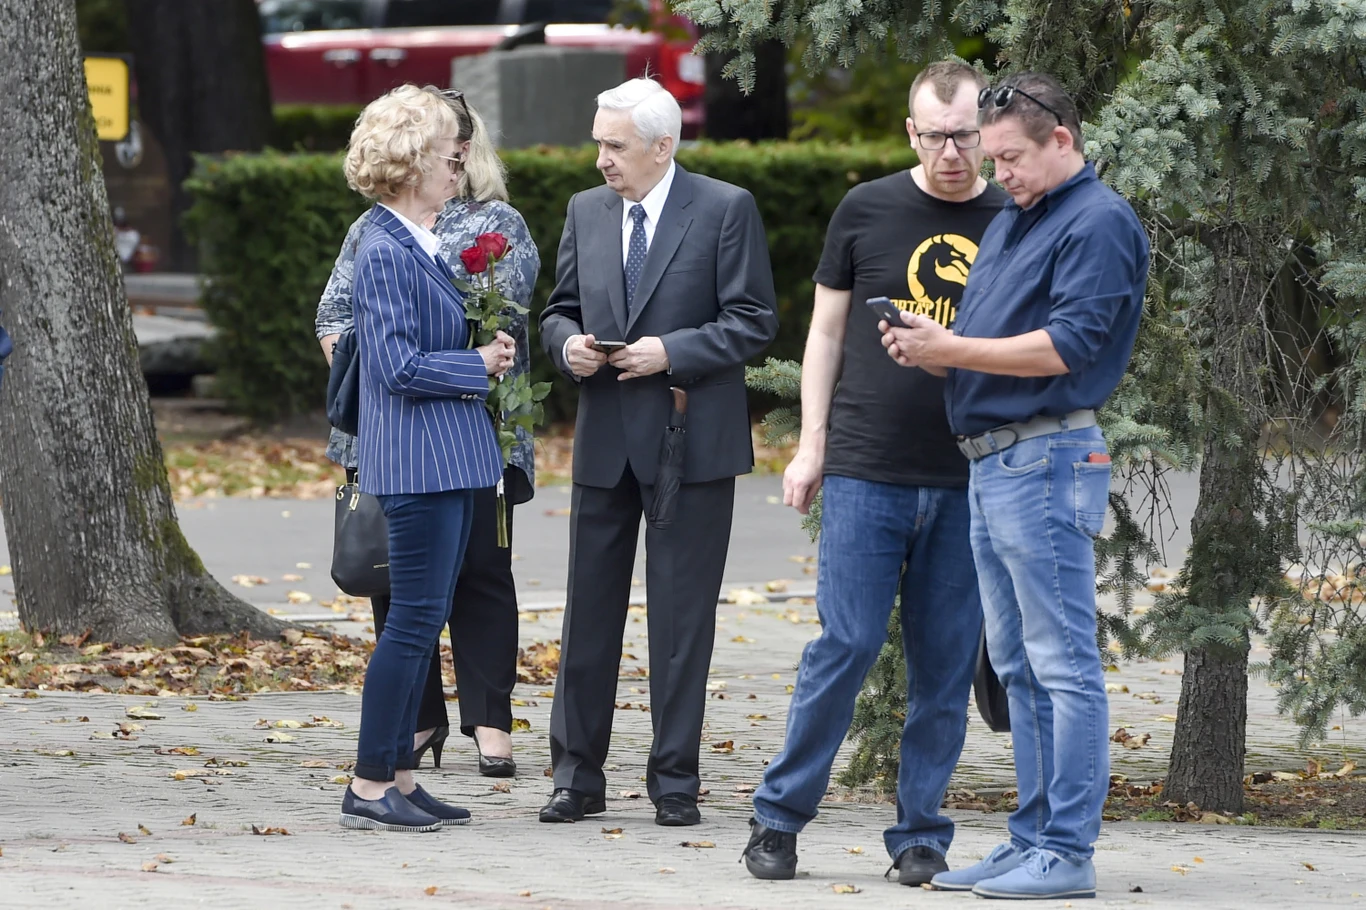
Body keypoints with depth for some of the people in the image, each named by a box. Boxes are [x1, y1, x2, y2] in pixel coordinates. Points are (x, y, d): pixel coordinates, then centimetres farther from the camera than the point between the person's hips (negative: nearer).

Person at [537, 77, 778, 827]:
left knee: (682, 617, 0)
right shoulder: (586, 211, 11)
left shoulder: (725, 210, -5)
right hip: (604, 441, 5)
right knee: (589, 610, 6)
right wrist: (568, 343, -4)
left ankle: (675, 781, 8)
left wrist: (673, 352, -17)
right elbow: (559, 310, 18)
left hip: (689, 441, -4)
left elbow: (754, 322, -7)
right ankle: (577, 776, 12)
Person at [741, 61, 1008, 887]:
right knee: (847, 645, -5)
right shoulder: (868, 211, 4)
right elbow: (828, 331, 9)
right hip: (867, 470, -1)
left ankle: (922, 835, 11)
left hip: (967, 483, 1)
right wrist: (812, 445, 3)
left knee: (947, 664, 3)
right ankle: (779, 817, 6)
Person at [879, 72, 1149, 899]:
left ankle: (1067, 853, -8)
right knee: (1019, 668, 12)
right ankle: (1033, 840, 16)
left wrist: (952, 350, -14)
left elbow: (1067, 344, -18)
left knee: (1063, 664, -8)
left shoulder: (1100, 223, -9)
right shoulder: (1011, 223, 21)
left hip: (1048, 459, -10)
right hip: (992, 462, 10)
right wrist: (928, 349, 1)